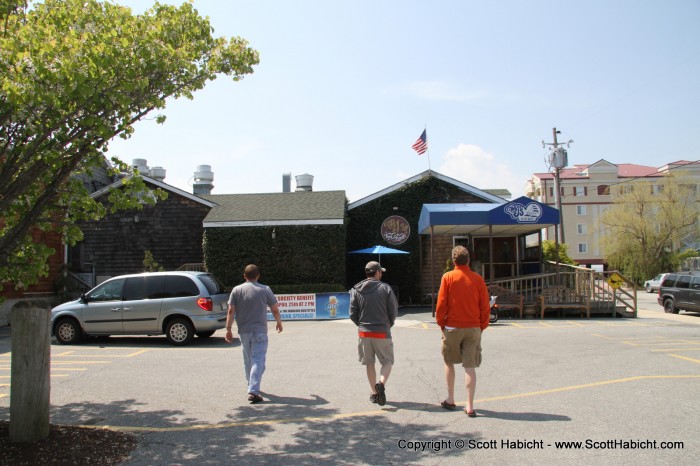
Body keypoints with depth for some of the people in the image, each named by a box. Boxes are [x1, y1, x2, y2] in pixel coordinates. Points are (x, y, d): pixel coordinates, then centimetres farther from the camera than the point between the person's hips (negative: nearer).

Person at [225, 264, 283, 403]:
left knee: (248, 360, 19)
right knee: (258, 361, -5)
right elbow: (275, 309, 1)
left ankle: (252, 385, 35)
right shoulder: (265, 290, -2)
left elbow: (231, 311, -5)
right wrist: (279, 323, 17)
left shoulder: (236, 290, 2)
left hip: (243, 331, 3)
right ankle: (253, 391, -16)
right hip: (259, 331, -3)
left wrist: (228, 329, -3)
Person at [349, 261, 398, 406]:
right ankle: (381, 383, -17)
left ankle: (374, 393, 18)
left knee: (369, 363, 14)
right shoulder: (385, 288, -4)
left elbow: (352, 314, 1)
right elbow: (394, 311, -4)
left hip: (364, 332, 3)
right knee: (387, 361, 8)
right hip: (382, 332, -2)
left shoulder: (356, 290, 2)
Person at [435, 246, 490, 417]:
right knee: (470, 366, 3)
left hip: (452, 327, -1)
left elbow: (441, 304, -6)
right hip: (473, 328, 1)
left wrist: (441, 323, 8)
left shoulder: (448, 277, -5)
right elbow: (485, 306, 0)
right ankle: (470, 406, 2)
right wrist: (482, 326, 12)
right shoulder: (478, 279, -1)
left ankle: (450, 400, 24)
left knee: (449, 362, 17)